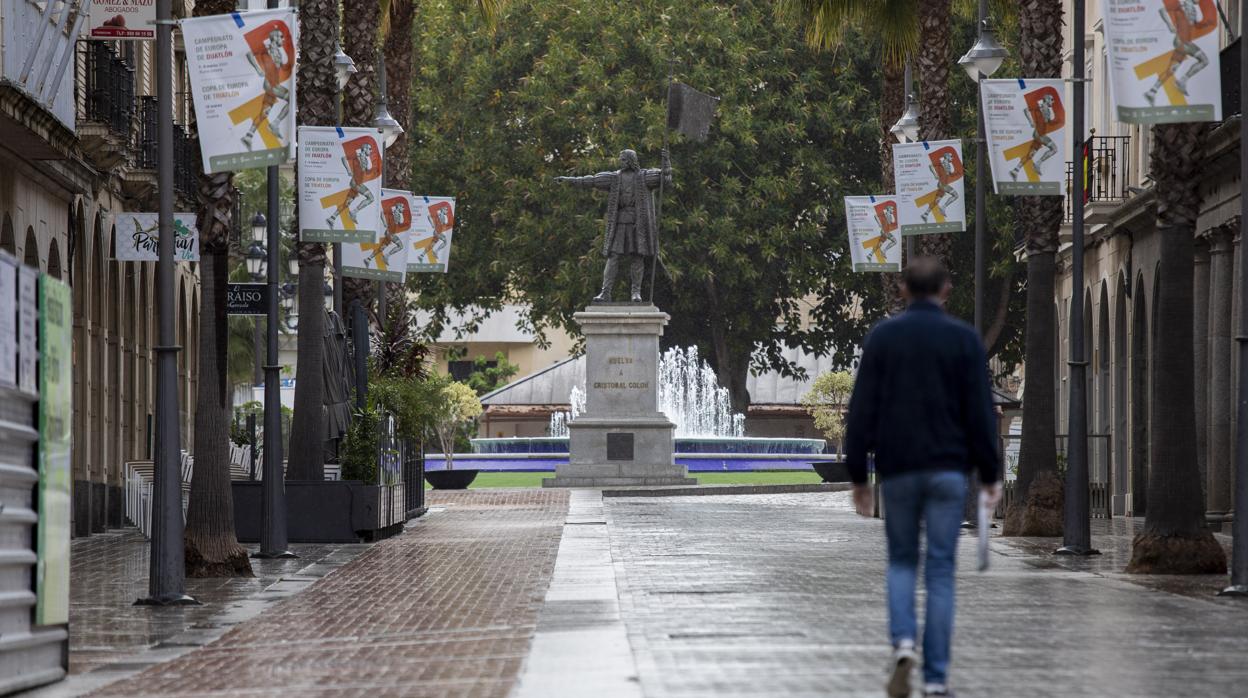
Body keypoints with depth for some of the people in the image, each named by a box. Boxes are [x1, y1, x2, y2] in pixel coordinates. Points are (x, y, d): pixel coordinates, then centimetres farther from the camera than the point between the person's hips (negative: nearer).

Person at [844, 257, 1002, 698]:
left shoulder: (882, 337, 1)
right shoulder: (963, 339, -1)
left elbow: (861, 412, 0)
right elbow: (980, 414, -4)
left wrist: (858, 475, 5)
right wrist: (990, 475, 3)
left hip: (897, 469, 1)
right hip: (948, 470, -1)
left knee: (902, 561, 16)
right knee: (940, 570, 3)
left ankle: (903, 643, -9)